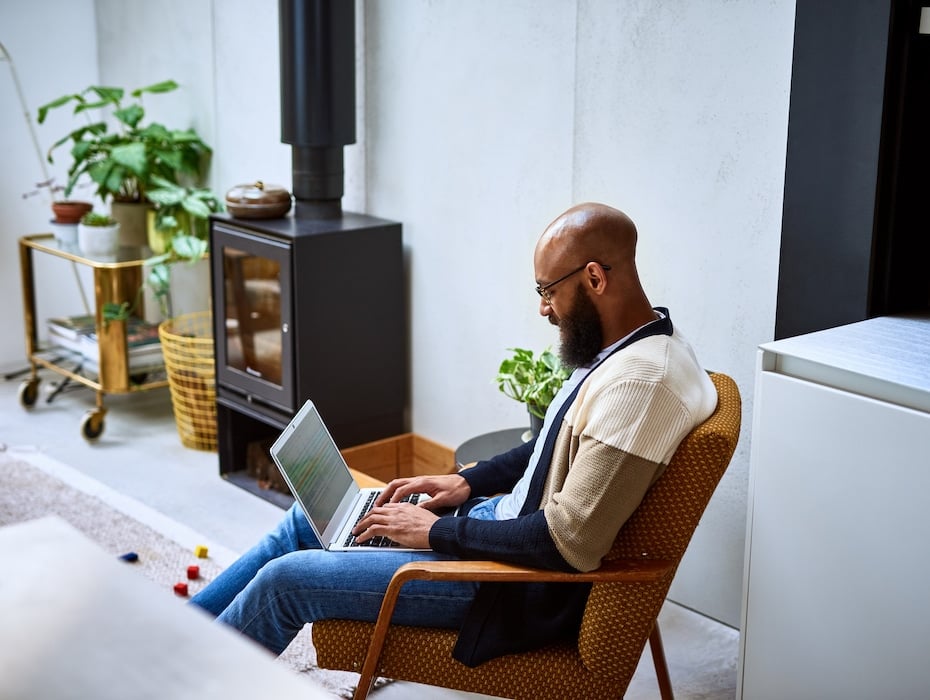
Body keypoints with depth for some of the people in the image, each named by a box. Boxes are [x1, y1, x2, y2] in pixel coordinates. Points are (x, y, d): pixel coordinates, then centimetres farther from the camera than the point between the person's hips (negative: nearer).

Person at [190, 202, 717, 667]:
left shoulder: (640, 383, -29)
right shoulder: (627, 343, 3)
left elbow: (570, 544, -29)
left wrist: (437, 530, -18)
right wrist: (469, 482, 7)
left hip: (532, 584, -10)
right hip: (506, 515, 10)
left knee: (285, 580, -7)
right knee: (308, 518, 16)